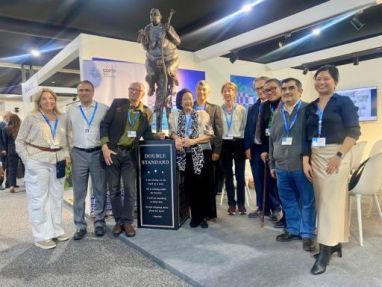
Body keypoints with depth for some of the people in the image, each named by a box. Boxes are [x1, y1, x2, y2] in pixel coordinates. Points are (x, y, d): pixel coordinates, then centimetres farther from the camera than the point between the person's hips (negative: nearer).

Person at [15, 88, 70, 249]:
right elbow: (19, 141, 0)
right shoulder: (31, 118, -1)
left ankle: (56, 230, 27)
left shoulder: (62, 118, 10)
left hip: (58, 162, 5)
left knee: (56, 197, 12)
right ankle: (42, 236, 12)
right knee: (39, 199, 3)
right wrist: (27, 160, -8)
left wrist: (66, 155, 2)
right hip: (38, 162, -4)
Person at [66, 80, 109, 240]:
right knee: (79, 192, 6)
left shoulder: (103, 109, 3)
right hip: (78, 154, 2)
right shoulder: (71, 110, 9)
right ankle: (80, 226, 17)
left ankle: (99, 222, 21)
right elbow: (67, 132, 12)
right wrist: (69, 150, 5)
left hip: (98, 153, -1)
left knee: (100, 191, 7)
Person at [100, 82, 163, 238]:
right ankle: (118, 221, 22)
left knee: (130, 190, 1)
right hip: (112, 151, -1)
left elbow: (146, 133, 11)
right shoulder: (117, 103, -1)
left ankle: (127, 221, 17)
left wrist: (156, 136, -10)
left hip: (130, 154, 1)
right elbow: (104, 124, -2)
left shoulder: (147, 112, 5)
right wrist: (105, 147, -10)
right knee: (114, 189, 7)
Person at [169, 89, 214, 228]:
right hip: (185, 155, 2)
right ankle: (195, 216, 19)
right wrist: (177, 139, -14)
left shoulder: (202, 114, 3)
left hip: (202, 154, -1)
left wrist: (193, 141, -15)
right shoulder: (174, 116, 11)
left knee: (204, 185, -1)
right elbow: (172, 132, 9)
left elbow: (209, 135, -2)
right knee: (190, 186, 4)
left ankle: (203, 216, 14)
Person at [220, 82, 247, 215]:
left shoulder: (241, 109, 2)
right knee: (228, 175, 8)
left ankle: (241, 203, 18)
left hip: (239, 143, 0)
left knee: (240, 175, 5)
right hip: (225, 144, 1)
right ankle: (231, 203, 20)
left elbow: (246, 127, 2)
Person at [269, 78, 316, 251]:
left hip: (302, 166, -5)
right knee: (288, 201, 14)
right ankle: (293, 230, 29)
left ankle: (307, 234, 19)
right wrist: (272, 164, 15)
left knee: (307, 202, 5)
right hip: (282, 167, 5)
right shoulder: (277, 114, 13)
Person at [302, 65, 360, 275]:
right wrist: (305, 161, 0)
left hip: (336, 155, -5)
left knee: (332, 200, -5)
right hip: (316, 157, 6)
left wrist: (339, 155, -20)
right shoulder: (310, 108, 12)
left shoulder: (343, 102, -2)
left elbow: (354, 131, -11)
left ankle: (325, 251, 1)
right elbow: (306, 137, 10)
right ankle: (335, 242, 23)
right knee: (322, 200, 9)